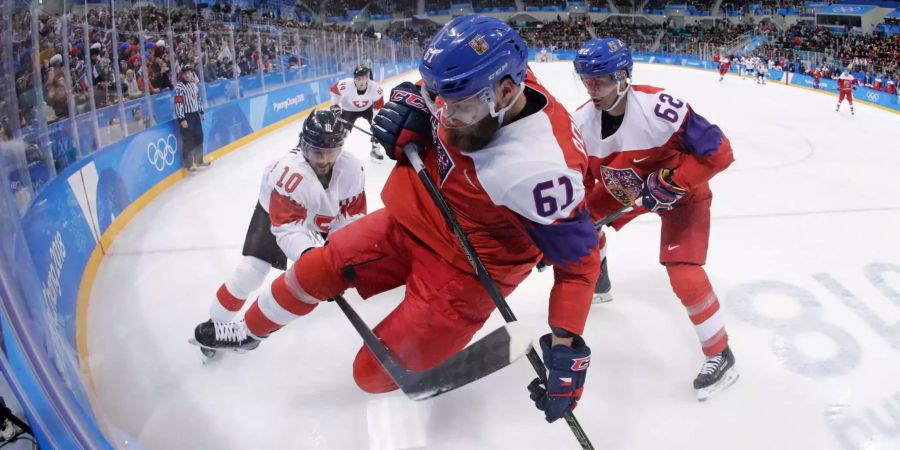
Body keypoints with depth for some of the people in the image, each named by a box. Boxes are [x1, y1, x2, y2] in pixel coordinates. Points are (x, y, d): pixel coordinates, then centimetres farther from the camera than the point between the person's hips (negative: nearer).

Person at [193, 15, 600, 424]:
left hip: (463, 271, -6)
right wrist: (410, 104, -14)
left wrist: (567, 347, -28)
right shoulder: (473, 92, -16)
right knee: (316, 268, 13)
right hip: (410, 222, 7)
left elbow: (579, 258, -24)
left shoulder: (542, 169, -34)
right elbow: (424, 94, 7)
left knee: (374, 372, -1)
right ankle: (250, 330, 42)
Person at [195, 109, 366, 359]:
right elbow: (288, 229, -42)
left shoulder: (352, 169, -31)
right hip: (276, 210, -4)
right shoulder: (289, 174, -44)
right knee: (251, 271, -14)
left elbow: (352, 216, -21)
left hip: (324, 214, 4)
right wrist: (308, 254, -60)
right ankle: (215, 324, 5)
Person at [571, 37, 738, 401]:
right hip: (623, 188, 7)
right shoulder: (582, 121, -17)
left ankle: (720, 354, 2)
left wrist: (671, 182, -33)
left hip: (682, 191, -6)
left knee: (683, 273, -18)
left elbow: (718, 151, -33)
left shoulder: (659, 107, -38)